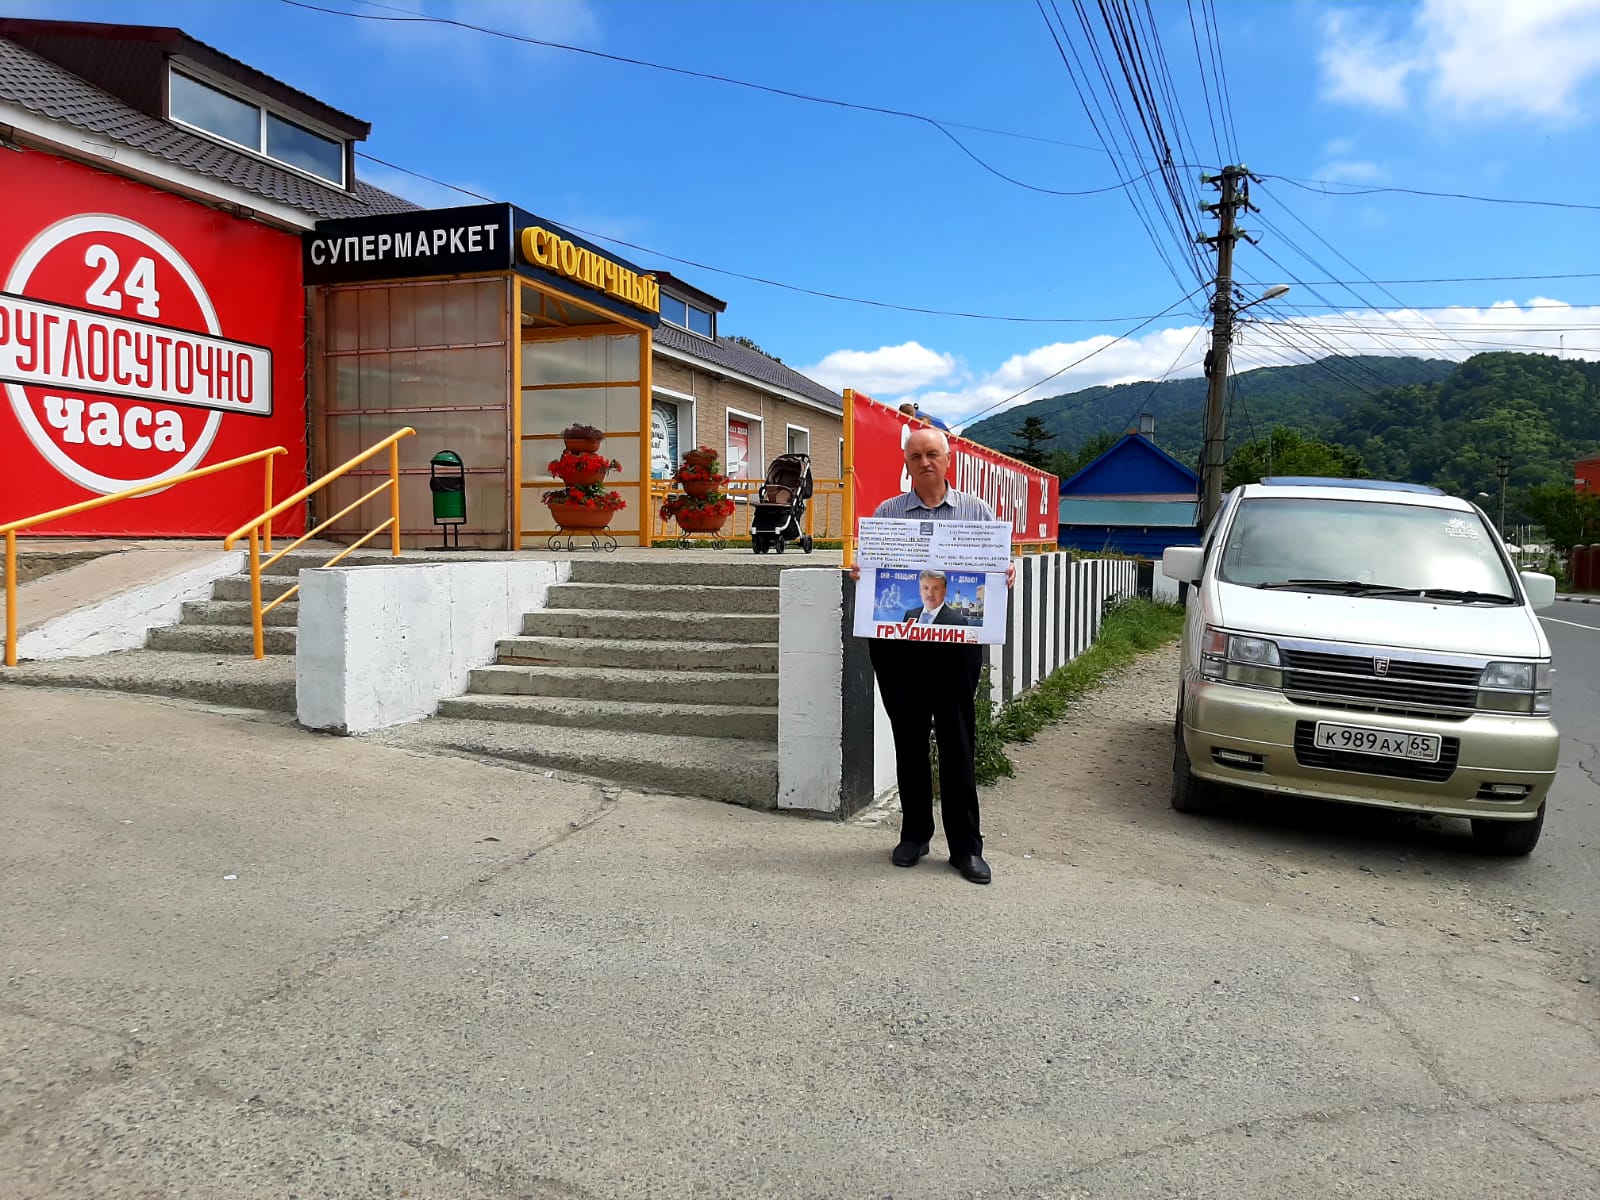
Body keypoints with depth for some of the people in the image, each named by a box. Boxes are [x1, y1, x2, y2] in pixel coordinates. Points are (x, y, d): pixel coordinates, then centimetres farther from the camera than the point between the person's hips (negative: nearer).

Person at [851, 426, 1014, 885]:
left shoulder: (976, 511, 10)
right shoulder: (887, 512, 11)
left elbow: (997, 565, 11)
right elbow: (869, 568, 12)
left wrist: (1006, 574, -11)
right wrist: (860, 572, -10)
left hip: (957, 642, -1)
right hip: (896, 641, 1)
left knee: (958, 744, 0)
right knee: (909, 741, 8)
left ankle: (966, 846, 10)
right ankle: (914, 834, 23)